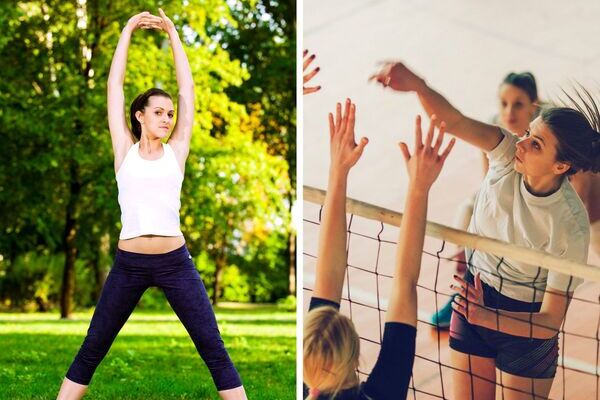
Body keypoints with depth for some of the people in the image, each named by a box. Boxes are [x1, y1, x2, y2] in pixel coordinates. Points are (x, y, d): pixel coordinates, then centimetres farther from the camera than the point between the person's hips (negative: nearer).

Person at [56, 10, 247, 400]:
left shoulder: (176, 150, 7)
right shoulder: (124, 150, 6)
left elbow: (187, 86, 10)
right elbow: (115, 85, 8)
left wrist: (174, 35, 14)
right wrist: (128, 31, 12)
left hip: (175, 263, 0)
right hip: (129, 264, 0)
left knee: (214, 350, -1)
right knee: (91, 351, 7)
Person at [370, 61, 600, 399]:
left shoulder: (571, 227, -29)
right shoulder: (507, 154, -20)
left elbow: (550, 322, -26)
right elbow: (455, 121, -37)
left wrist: (488, 317, -40)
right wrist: (415, 84, -56)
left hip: (525, 321, -4)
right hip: (475, 294, 4)